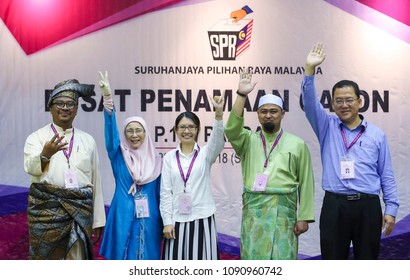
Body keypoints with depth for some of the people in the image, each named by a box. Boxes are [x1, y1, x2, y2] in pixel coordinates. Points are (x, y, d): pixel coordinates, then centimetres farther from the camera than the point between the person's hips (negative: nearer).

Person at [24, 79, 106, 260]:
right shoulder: (37, 137, 5)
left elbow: (96, 181, 12)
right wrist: (45, 154, -34)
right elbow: (31, 168, -12)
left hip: (80, 209, 2)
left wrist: (98, 219, 10)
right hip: (47, 207, -2)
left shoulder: (88, 140, 12)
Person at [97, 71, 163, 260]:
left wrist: (165, 220, 9)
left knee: (147, 259, 7)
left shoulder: (156, 159, 5)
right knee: (123, 259, 2)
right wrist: (107, 98, -27)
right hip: (123, 217, -1)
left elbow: (161, 192, 9)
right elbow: (111, 130, -13)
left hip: (149, 218, 2)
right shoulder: (119, 155, 1)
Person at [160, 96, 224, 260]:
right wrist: (167, 221, -3)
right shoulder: (169, 157, 5)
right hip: (177, 219, 1)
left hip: (202, 218, -1)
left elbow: (218, 140, -20)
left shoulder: (205, 153, 2)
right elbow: (165, 192, 4)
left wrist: (219, 113, -36)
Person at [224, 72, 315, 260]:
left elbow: (306, 183, 4)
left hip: (283, 212, -1)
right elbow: (232, 130, -13)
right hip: (253, 211, 2)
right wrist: (242, 95, -19)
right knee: (253, 256, 5)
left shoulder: (297, 144, 6)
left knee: (282, 258, 1)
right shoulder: (248, 141, 9)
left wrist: (304, 217, -2)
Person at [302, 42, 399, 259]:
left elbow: (386, 176, 7)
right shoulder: (327, 127, 7)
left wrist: (391, 208, 1)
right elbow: (309, 102, -8)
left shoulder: (377, 135, 6)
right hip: (334, 206, 0)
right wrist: (310, 69, -20)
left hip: (368, 206, 0)